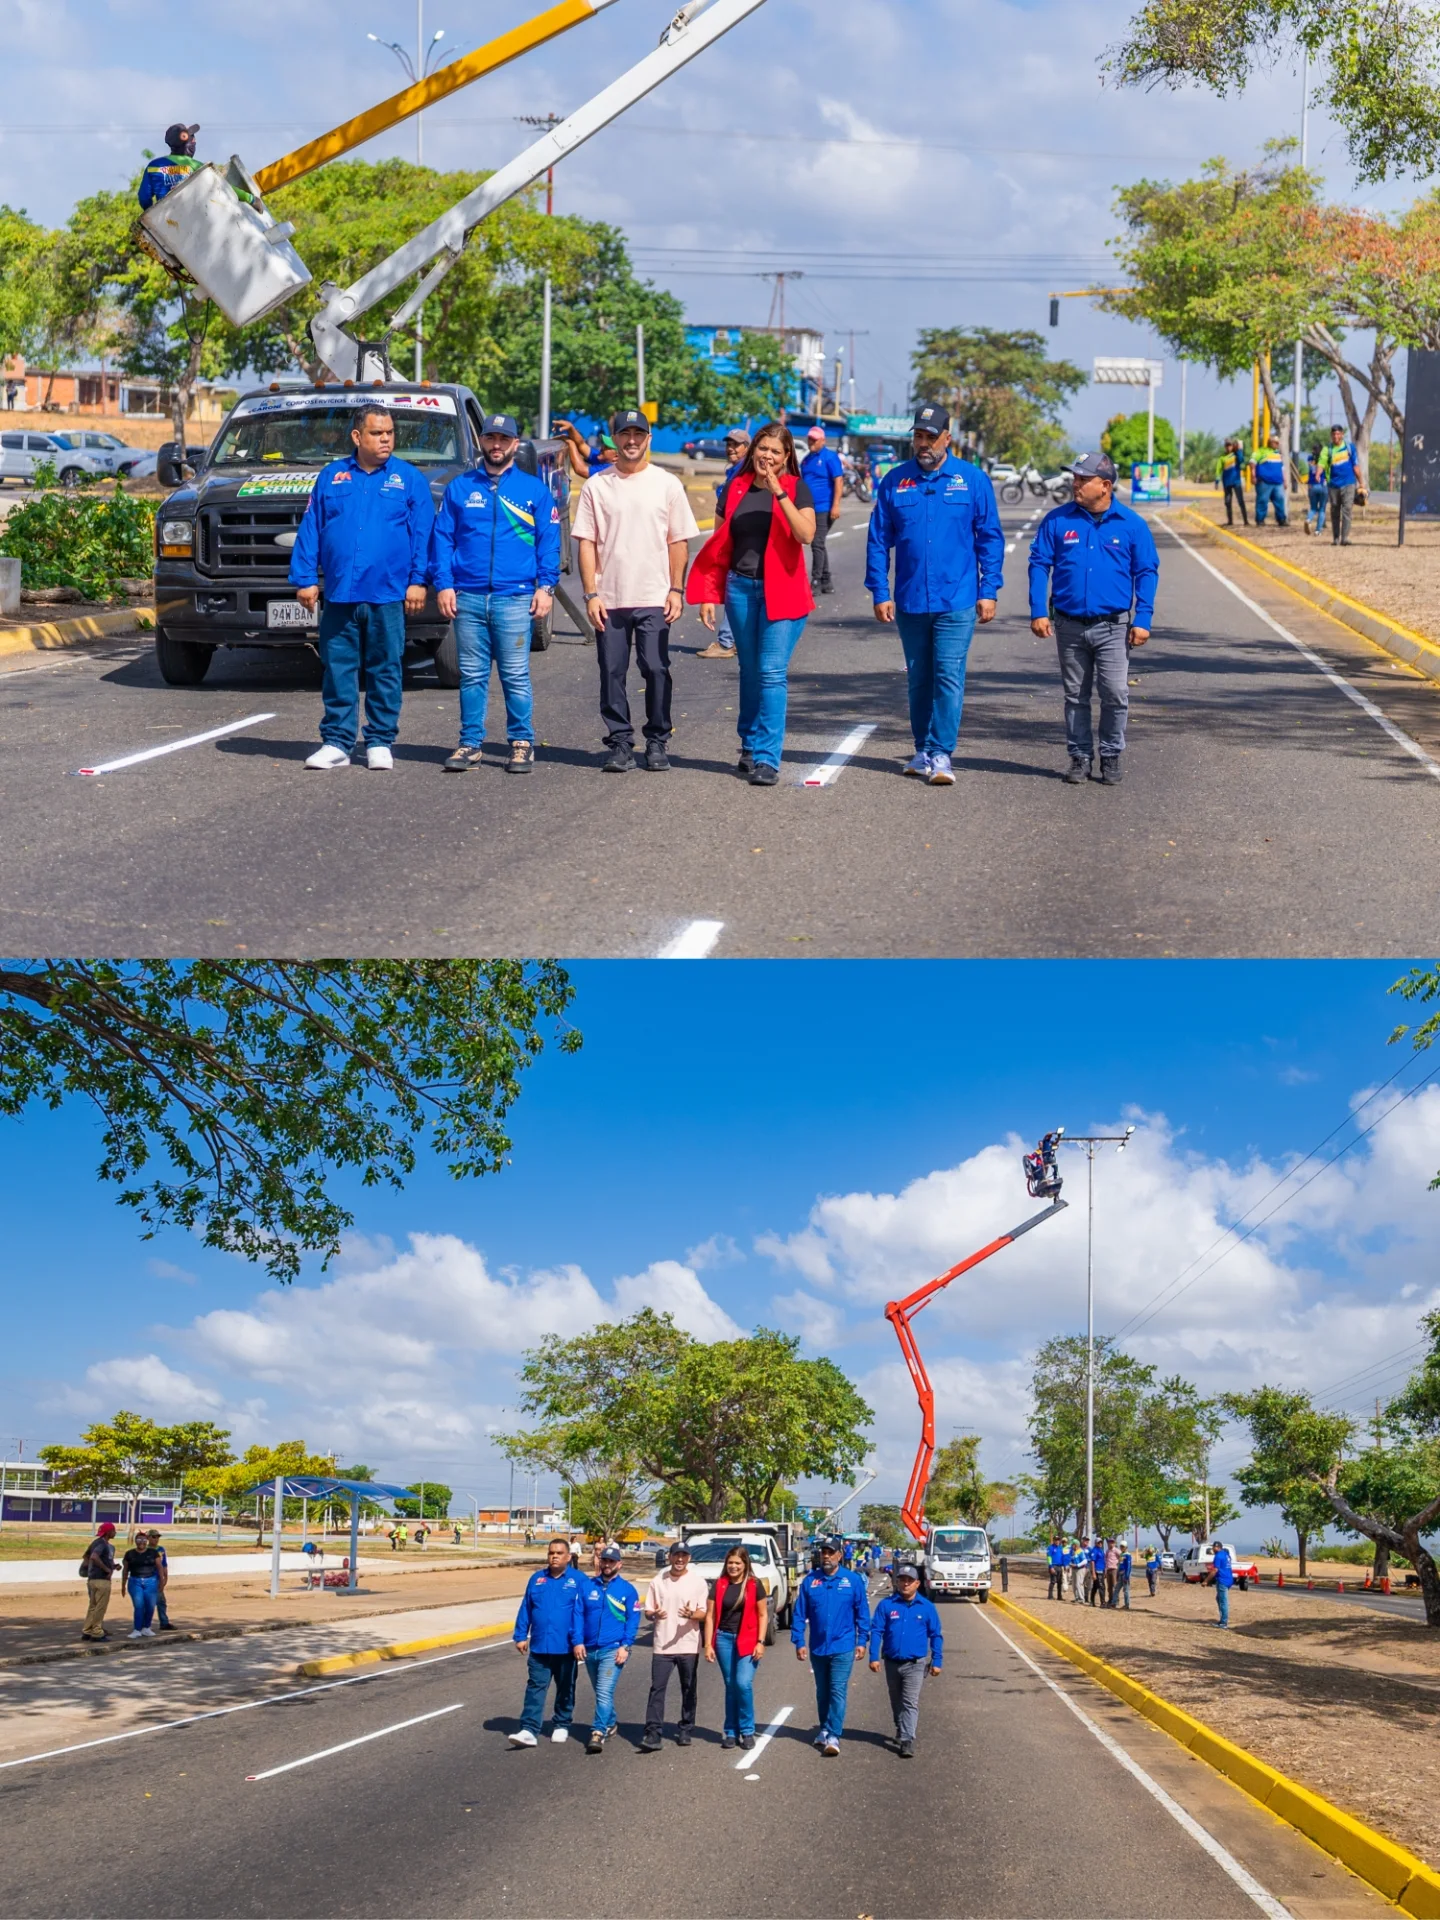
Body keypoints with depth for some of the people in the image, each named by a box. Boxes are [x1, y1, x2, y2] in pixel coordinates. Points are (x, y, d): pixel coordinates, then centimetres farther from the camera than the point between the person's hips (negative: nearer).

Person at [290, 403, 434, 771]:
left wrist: (418, 579, -6)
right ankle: (336, 742, 8)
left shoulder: (409, 479, 7)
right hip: (339, 593, 1)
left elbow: (423, 533, 3)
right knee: (338, 669, 3)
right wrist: (305, 578, 3)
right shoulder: (331, 476, 11)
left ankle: (380, 743, 11)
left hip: (388, 594, -1)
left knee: (384, 670, 4)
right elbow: (309, 530, 10)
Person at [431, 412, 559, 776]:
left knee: (516, 676, -1)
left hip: (515, 596, -1)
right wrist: (443, 584, -1)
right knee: (472, 675, 4)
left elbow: (549, 542, 7)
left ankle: (522, 743, 7)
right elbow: (442, 538, 9)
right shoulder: (459, 488, 12)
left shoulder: (534, 490, 9)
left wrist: (546, 586, -3)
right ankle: (471, 744, 10)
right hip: (467, 596, 2)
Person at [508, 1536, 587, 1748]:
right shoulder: (537, 1579, 5)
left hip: (565, 1648, -2)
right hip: (539, 1646, 2)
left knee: (566, 1689, 13)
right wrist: (521, 1636, 6)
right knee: (535, 1687, -5)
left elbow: (579, 1613, -11)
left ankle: (561, 1726, 27)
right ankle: (529, 1730, -10)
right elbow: (526, 1609, 9)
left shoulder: (577, 1581, -5)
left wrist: (578, 1641, -18)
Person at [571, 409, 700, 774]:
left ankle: (657, 742, 7)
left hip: (654, 599, -1)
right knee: (612, 672, 2)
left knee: (657, 670, -4)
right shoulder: (596, 486, 6)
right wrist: (591, 593, -4)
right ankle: (619, 742, 10)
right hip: (609, 600, 1)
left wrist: (676, 589, -2)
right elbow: (586, 542, 4)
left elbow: (679, 541, 7)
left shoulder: (667, 484, 6)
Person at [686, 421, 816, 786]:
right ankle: (750, 745, 24)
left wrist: (779, 493, -23)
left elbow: (806, 534, -18)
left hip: (782, 590, -3)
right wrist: (709, 594, 7)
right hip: (740, 588, 3)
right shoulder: (736, 488, 8)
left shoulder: (796, 488, -1)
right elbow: (719, 545, 11)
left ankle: (767, 758, -10)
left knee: (772, 673, -9)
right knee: (750, 671, 12)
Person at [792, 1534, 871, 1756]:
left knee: (838, 1691, -8)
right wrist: (798, 1642, -2)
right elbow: (799, 1613, 2)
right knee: (822, 1692, 16)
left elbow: (862, 1612, 1)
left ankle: (833, 1736, -10)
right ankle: (825, 1730, 30)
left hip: (842, 1648, -3)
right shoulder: (810, 1581, 0)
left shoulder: (853, 1581, -3)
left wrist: (862, 1641, -1)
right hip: (818, 1647, 3)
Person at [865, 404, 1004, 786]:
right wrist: (880, 593, 0)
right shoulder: (895, 482, 3)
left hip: (956, 602, -2)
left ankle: (941, 755, -3)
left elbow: (990, 538, 2)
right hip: (909, 602, 3)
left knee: (949, 676, -7)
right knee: (919, 679, 12)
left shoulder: (972, 480, 0)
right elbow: (878, 540, 6)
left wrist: (989, 592, -3)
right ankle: (923, 751, 23)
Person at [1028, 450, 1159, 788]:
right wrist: (1038, 611, -4)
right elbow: (1039, 564, 5)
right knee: (1075, 696, 9)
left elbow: (1146, 573, 4)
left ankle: (1111, 757, 8)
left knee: (1115, 694, -7)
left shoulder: (1130, 524, 0)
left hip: (1113, 627, -2)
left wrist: (1143, 619, -4)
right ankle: (1079, 756, 20)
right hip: (1069, 626, 2)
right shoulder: (1057, 520, 2)